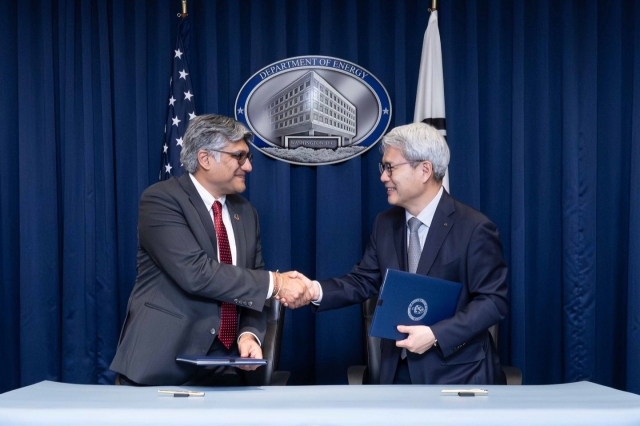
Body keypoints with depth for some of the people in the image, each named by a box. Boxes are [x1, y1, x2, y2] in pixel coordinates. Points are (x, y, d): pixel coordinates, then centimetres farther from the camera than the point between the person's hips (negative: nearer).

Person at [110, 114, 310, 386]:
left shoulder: (246, 213, 10)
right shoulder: (161, 199, -11)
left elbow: (252, 292, 10)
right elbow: (194, 272, -23)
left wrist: (249, 334, -10)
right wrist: (274, 283, -20)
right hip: (162, 361, -5)